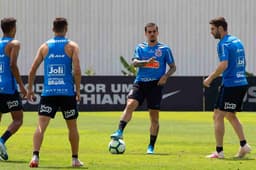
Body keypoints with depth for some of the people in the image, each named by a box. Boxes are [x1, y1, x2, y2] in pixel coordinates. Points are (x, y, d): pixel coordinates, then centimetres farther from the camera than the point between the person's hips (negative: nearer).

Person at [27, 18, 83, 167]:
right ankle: (75, 159, 21)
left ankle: (35, 155, -24)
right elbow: (77, 70, -8)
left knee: (41, 126, -6)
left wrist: (30, 89, 14)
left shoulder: (45, 46, 8)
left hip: (48, 92, 1)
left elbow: (33, 69, 5)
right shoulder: (72, 46, 2)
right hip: (67, 92, -1)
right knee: (72, 126, 15)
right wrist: (78, 90, -1)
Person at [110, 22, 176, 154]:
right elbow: (135, 62, -4)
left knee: (154, 116, 0)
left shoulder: (164, 49, 8)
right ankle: (119, 132, -29)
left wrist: (165, 76, -8)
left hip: (155, 84, -1)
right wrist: (146, 62, -23)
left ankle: (151, 146, 7)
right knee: (130, 104, -23)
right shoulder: (140, 48, 12)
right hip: (140, 82, 1)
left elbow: (173, 67, 11)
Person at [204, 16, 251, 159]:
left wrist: (210, 78, -14)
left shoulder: (223, 44, -12)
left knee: (218, 116, -3)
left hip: (230, 85, -9)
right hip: (242, 83, 9)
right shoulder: (237, 41, 15)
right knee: (230, 115, 21)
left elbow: (224, 65, -24)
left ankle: (219, 151, -5)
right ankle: (244, 145, 14)